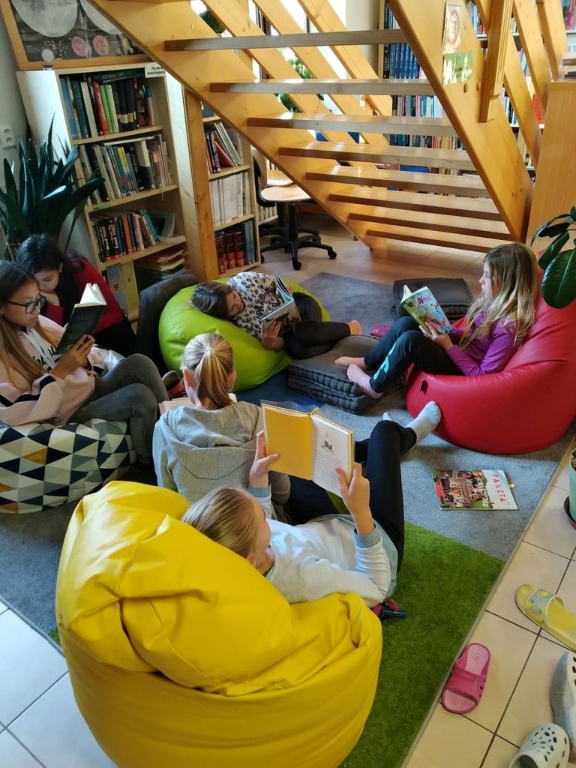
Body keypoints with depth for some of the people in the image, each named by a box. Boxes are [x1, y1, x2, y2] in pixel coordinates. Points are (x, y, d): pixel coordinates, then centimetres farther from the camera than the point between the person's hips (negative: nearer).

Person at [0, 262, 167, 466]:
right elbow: (18, 414, -22)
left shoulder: (36, 323, 3)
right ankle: (153, 462, -2)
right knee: (140, 396, -24)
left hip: (91, 386, 7)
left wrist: (84, 357, -13)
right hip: (70, 415, -7)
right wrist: (60, 371, -25)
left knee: (138, 363, -16)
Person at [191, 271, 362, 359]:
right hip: (284, 332, 0)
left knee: (302, 332, -35)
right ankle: (339, 337, -9)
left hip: (299, 304, 0)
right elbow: (277, 345, -19)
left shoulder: (243, 280, -19)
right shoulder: (236, 325, -20)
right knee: (297, 350, -34)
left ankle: (349, 329, -9)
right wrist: (267, 340, -41)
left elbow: (277, 285, 0)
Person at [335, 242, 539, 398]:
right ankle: (367, 363, 12)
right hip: (460, 354, 9)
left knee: (410, 340, -26)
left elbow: (483, 375, -25)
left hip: (463, 372, -9)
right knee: (406, 323, -4)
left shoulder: (509, 326, -26)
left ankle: (375, 386, -3)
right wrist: (446, 333, -2)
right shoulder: (496, 304, 2)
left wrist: (447, 346, -22)